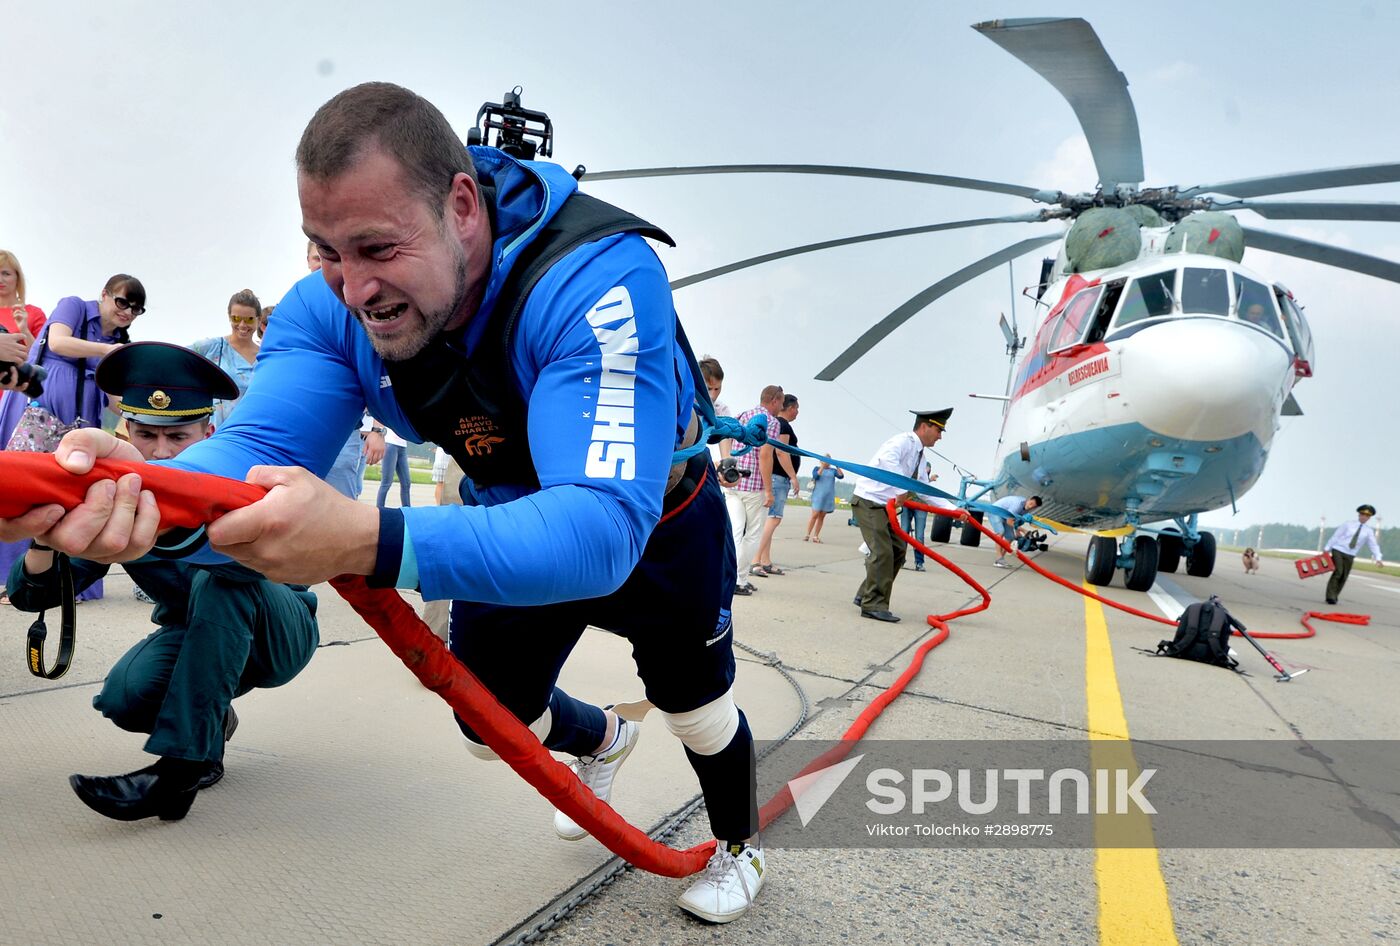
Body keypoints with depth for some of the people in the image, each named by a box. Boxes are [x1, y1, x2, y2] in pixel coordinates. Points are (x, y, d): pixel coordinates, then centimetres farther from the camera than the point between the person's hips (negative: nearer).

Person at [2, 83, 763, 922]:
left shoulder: (597, 279, -41)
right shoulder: (331, 308, -21)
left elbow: (602, 527, -50)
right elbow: (262, 451, -32)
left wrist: (369, 541, -62)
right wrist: (145, 492, -55)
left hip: (657, 526, -4)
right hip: (517, 526, 5)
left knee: (696, 707, 13)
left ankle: (740, 844, 49)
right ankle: (601, 740, 56)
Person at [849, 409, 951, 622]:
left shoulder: (919, 456, 14)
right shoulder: (904, 441, -15)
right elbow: (887, 457, -38)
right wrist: (902, 490, -36)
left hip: (885, 506, 10)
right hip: (868, 501, -10)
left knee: (898, 549, 11)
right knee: (883, 552, -14)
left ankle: (865, 595, 19)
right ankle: (873, 605, -5)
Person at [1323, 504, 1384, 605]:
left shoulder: (1369, 531, 4)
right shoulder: (1347, 524, -1)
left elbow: (1374, 545, -3)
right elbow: (1335, 536, 1)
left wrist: (1378, 558, -17)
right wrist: (1327, 549, -1)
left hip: (1350, 556, 3)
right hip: (1338, 551, -3)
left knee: (1343, 577, 2)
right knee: (1338, 572, -17)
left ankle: (1334, 597, 13)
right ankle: (1330, 597, -16)